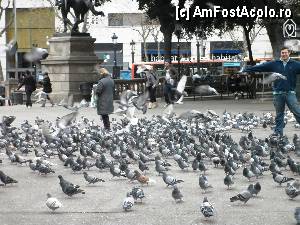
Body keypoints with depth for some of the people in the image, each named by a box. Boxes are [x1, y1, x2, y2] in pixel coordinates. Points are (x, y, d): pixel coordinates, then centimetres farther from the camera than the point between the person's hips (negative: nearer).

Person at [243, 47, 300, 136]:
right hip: (278, 93, 1)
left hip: (290, 93, -1)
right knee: (279, 114, 8)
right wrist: (247, 70, 3)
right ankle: (278, 131, 14)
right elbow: (260, 67, 6)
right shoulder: (274, 64, 6)